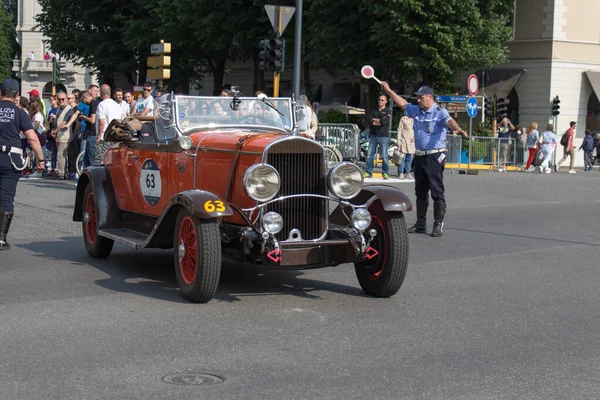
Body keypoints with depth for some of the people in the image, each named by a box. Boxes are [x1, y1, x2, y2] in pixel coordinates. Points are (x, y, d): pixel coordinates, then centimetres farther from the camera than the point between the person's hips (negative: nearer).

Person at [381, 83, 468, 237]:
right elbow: (402, 103, 25)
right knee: (420, 191, 14)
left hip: (435, 157, -8)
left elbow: (449, 121, -30)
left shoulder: (440, 112, -11)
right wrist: (388, 90, 29)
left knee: (437, 192, -5)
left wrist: (457, 129, -51)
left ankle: (438, 224, 0)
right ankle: (421, 224, 23)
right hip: (419, 156, 8)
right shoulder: (416, 111, 11)